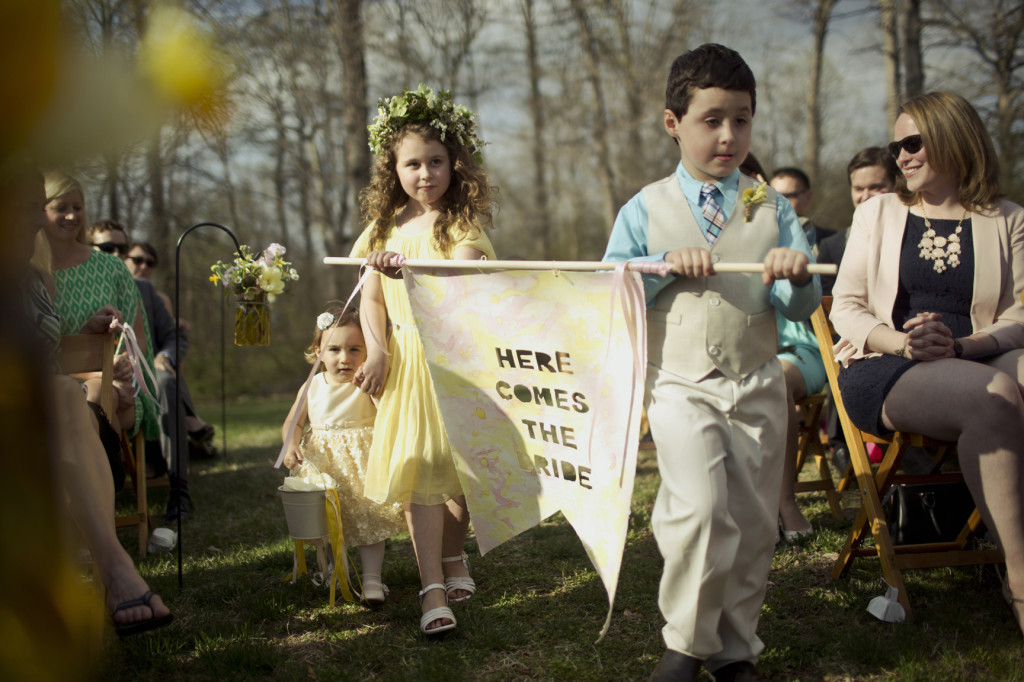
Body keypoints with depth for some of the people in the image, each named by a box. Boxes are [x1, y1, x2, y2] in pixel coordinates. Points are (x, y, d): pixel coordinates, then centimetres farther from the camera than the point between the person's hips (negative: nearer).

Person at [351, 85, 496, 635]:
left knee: (458, 466, 7)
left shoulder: (463, 224, -5)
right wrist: (377, 350, -2)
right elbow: (371, 297, 13)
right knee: (418, 469, -7)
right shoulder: (386, 227, 9)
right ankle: (433, 592, -9)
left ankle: (453, 556, 34)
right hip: (406, 361, 3)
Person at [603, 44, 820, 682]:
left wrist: (798, 276, -19)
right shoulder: (645, 209, 3)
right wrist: (667, 266, -14)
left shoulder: (772, 206, 7)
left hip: (757, 385, 3)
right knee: (700, 506, -20)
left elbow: (802, 306, 5)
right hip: (681, 384, -2)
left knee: (753, 520, 7)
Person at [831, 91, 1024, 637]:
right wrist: (899, 341, -12)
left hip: (980, 363, 1)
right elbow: (845, 306, 10)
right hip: (884, 369, -1)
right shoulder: (878, 212, 18)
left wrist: (959, 345, -16)